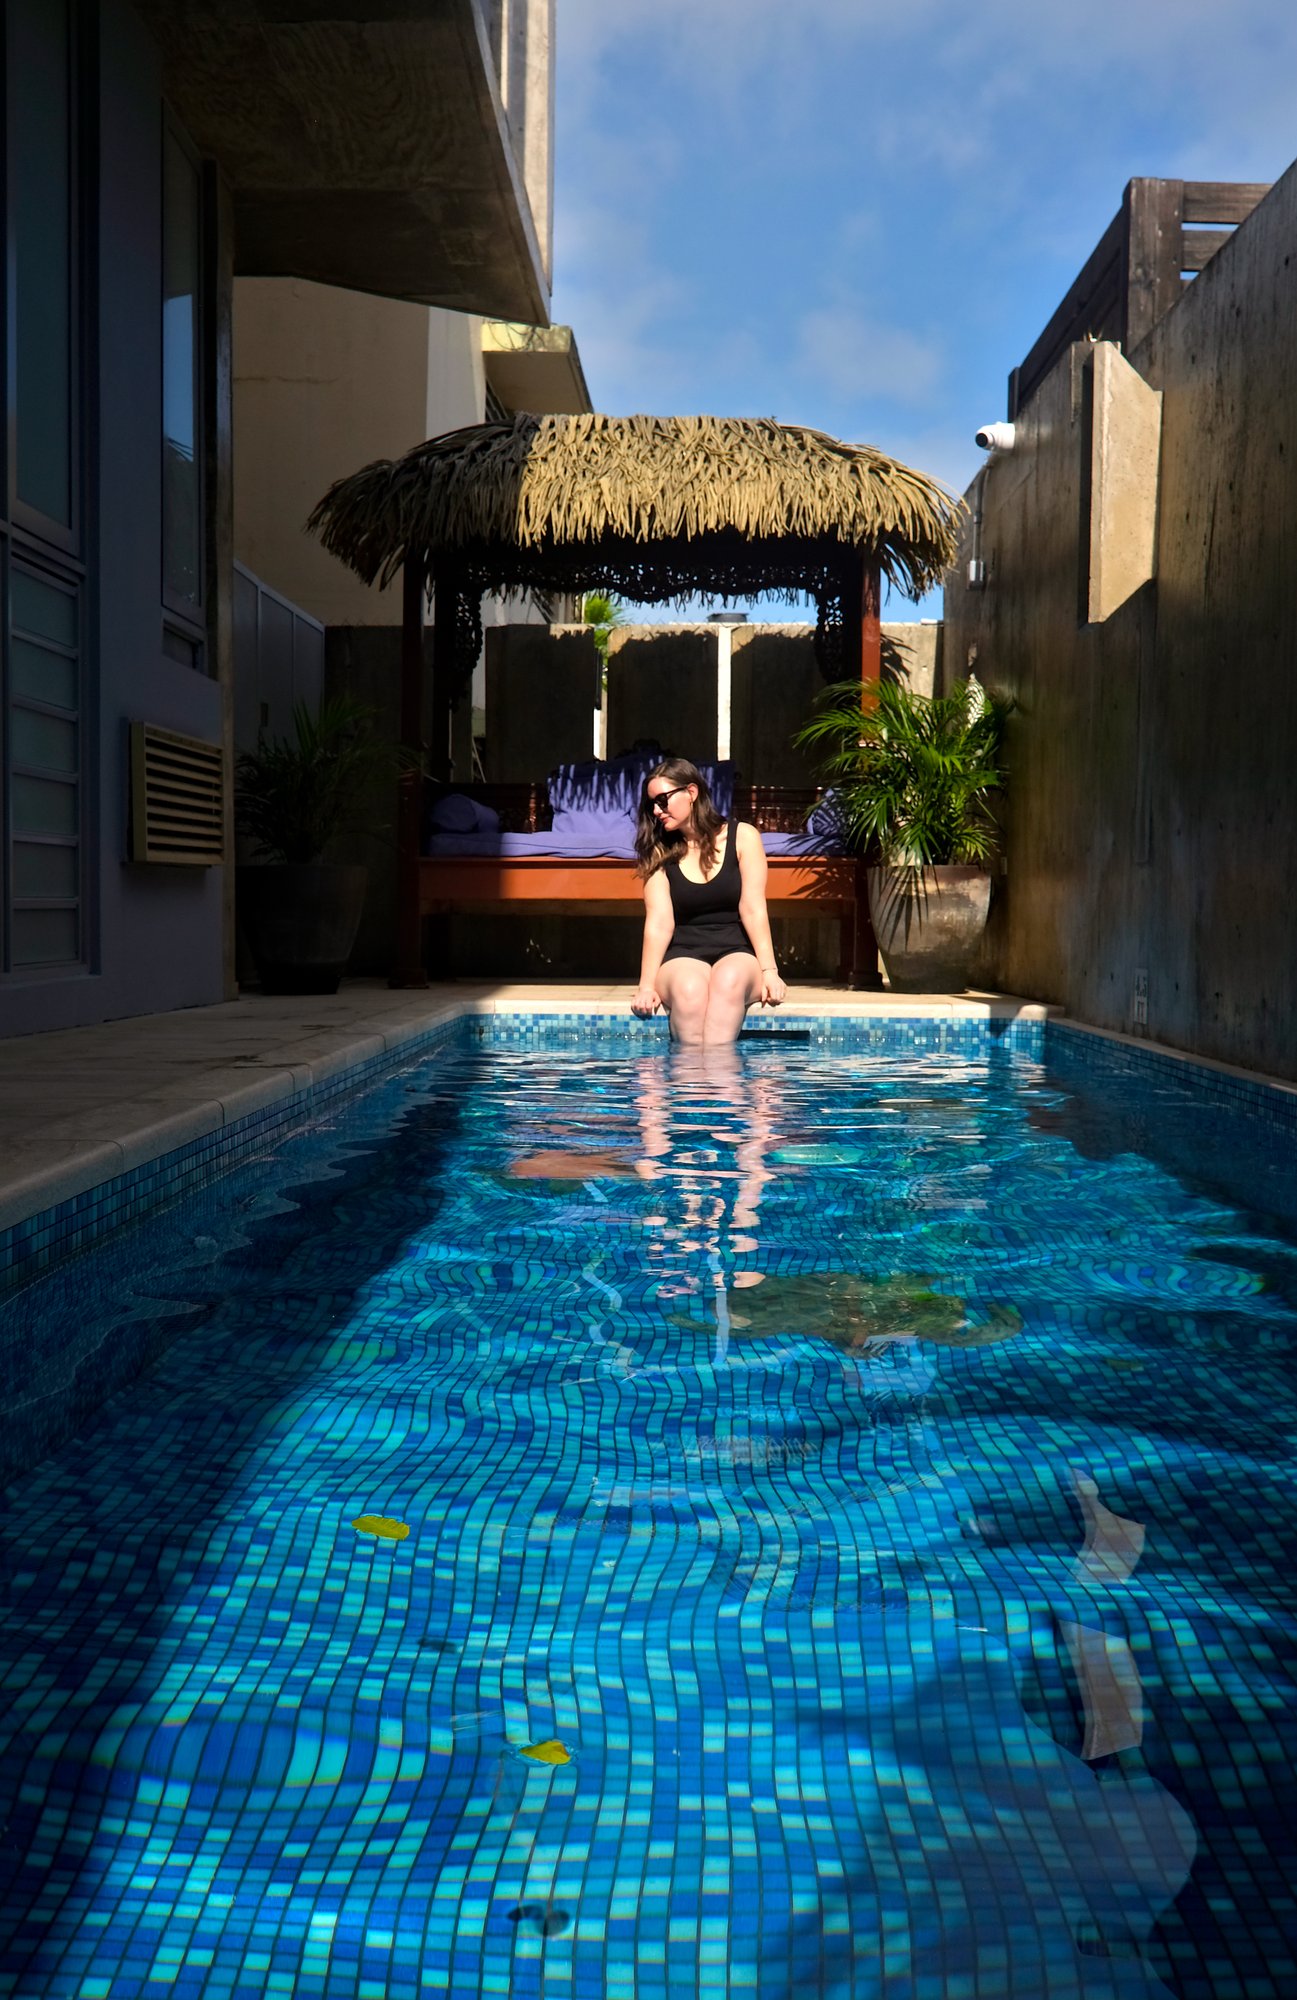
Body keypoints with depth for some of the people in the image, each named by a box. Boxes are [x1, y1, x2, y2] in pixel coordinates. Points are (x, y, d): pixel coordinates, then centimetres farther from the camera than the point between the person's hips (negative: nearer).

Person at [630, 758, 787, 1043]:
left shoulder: (742, 837, 6)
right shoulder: (658, 854, 8)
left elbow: (753, 909, -4)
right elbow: (659, 922, -3)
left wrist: (769, 971, -14)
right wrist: (647, 986, -16)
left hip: (737, 953, -1)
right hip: (683, 957, 1)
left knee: (728, 980, -36)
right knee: (688, 988, -35)